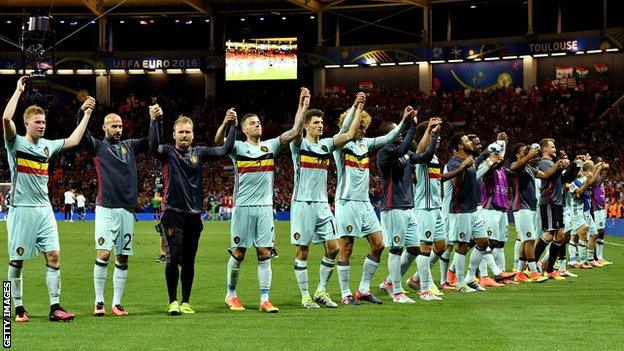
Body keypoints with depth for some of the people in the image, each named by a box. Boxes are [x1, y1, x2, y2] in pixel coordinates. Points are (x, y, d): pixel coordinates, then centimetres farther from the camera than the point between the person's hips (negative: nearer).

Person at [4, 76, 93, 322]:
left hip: (44, 209, 5)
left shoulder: (47, 145, 13)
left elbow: (73, 141, 26)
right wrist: (19, 90, -15)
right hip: (21, 209, -5)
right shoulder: (15, 143, -3)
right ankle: (18, 308, 10)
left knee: (53, 256, -3)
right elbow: (6, 119, -22)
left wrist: (87, 114, 27)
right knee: (17, 260, 1)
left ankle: (55, 307, -1)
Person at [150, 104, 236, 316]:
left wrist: (232, 126, -8)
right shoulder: (167, 153, 1)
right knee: (173, 259, -9)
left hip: (194, 215, 3)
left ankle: (186, 302, 15)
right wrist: (154, 121, -34)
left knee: (188, 261, 8)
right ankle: (173, 302, 1)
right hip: (172, 214, -3)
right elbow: (154, 145, -20)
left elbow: (225, 150, 3)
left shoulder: (199, 153, 10)